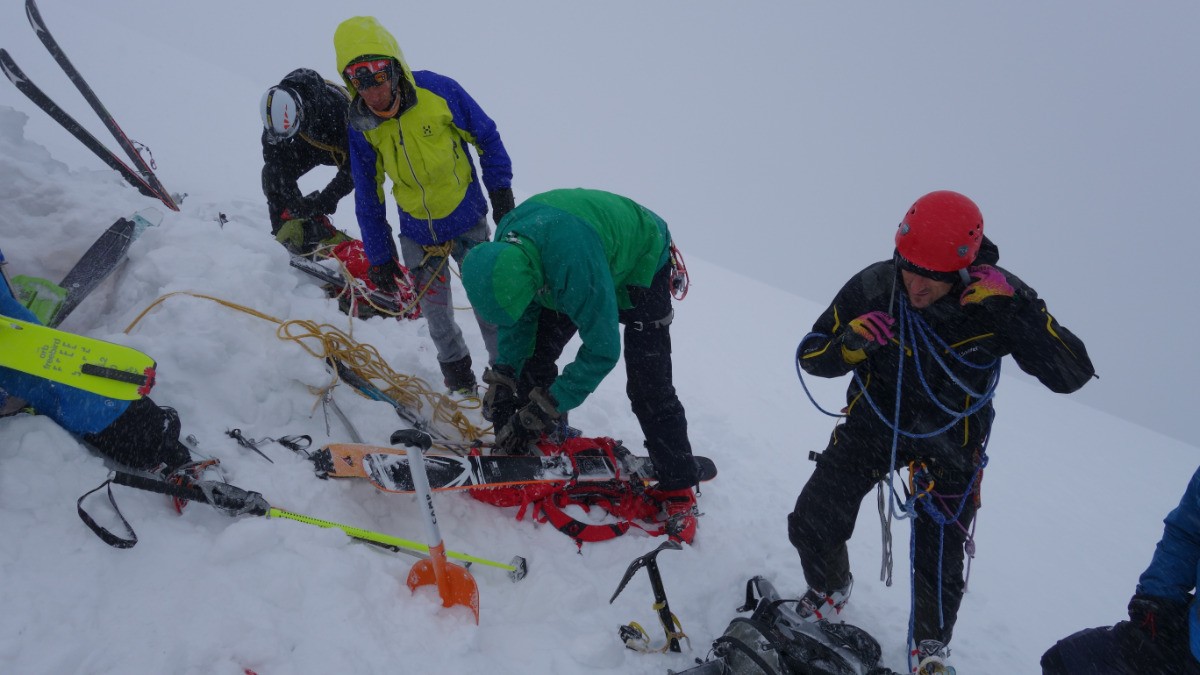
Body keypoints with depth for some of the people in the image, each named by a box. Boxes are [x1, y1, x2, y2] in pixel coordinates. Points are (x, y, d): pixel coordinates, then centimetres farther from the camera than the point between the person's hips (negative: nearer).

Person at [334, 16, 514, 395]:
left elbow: (487, 138, -6)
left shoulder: (439, 92, -22)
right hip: (417, 234, 2)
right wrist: (378, 257, 1)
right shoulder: (361, 126, -14)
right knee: (436, 313, 12)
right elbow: (368, 197, -2)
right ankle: (457, 375, 38)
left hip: (468, 221, -1)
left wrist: (501, 194, -2)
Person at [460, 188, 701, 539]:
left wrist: (542, 410, -35)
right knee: (533, 352, 3)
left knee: (648, 386, -11)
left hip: (641, 266, -7)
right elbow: (518, 321, -7)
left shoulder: (575, 262, -47)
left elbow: (602, 350, -38)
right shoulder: (504, 249, -24)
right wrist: (501, 384, -13)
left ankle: (678, 490, 0)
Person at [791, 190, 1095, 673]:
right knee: (810, 525, -1)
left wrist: (1016, 311, -40)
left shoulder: (999, 296, -23)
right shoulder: (872, 286, -21)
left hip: (949, 443, -1)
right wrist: (847, 346, -33)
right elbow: (809, 356, -10)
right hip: (872, 422, 1)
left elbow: (1072, 375, -27)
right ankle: (829, 591, 35)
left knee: (939, 564, 0)